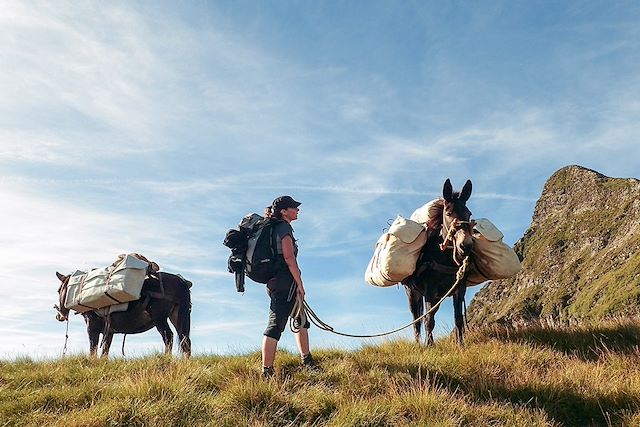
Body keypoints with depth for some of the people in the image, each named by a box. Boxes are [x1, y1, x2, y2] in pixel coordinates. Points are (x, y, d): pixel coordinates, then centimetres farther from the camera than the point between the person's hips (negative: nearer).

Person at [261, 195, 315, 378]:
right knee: (276, 324, -12)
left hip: (273, 281, 11)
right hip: (285, 281, -11)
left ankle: (306, 360, 28)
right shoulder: (284, 227, -8)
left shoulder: (273, 228, 21)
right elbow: (289, 257, -17)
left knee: (301, 319, 20)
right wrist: (299, 283, -15)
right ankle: (267, 371, -12)